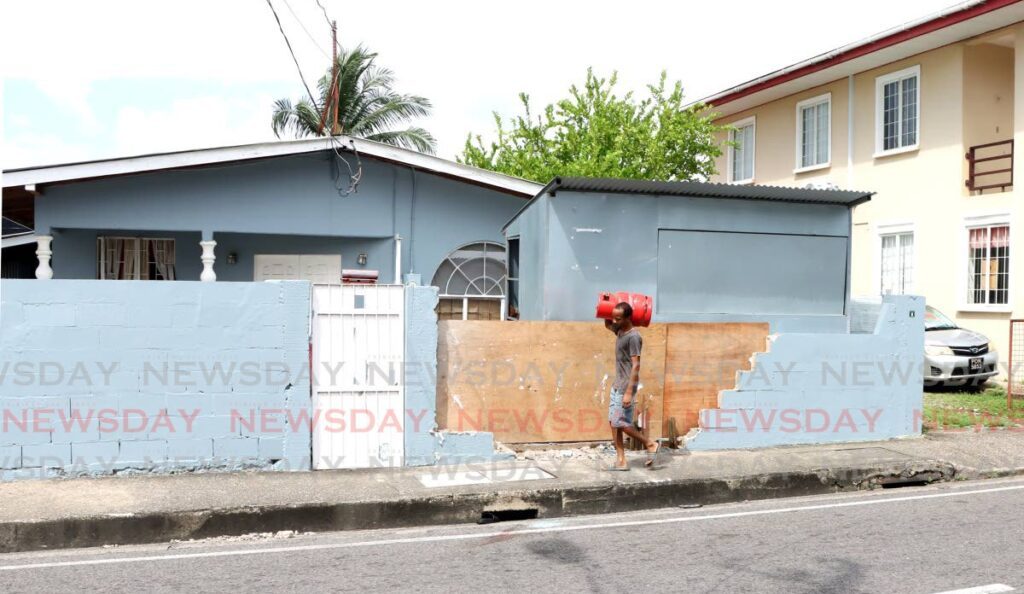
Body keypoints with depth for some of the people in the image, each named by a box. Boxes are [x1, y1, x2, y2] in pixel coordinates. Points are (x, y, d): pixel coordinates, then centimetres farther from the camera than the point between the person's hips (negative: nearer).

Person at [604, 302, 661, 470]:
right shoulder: (620, 331, 8)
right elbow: (607, 325, 32)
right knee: (613, 423, 6)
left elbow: (636, 366, -21)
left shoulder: (633, 337, -18)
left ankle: (650, 444, 9)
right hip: (617, 385, 9)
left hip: (625, 387, -9)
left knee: (621, 423, -7)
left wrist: (629, 392, -24)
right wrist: (608, 312, 12)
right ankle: (621, 461, 10)